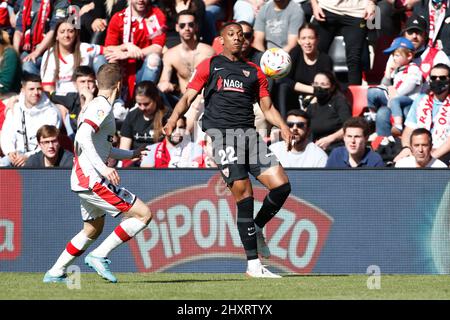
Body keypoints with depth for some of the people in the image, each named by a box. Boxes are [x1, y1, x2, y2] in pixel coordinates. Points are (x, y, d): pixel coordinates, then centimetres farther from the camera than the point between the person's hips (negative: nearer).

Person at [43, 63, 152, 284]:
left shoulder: (95, 105, 18)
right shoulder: (102, 107, -12)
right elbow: (83, 137, -26)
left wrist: (130, 154, 43)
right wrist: (103, 168, -33)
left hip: (85, 180, 10)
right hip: (92, 180, -10)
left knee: (93, 229, 27)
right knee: (143, 214, -11)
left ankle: (55, 273, 28)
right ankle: (99, 255, -11)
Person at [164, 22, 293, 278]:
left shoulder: (254, 71, 23)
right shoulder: (210, 65, 14)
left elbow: (267, 107, 20)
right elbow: (188, 97, 8)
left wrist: (283, 126, 0)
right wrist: (174, 118, -11)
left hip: (248, 132, 4)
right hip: (220, 133, -4)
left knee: (282, 185, -8)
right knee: (244, 194, -14)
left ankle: (256, 228, 20)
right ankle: (254, 265, -12)